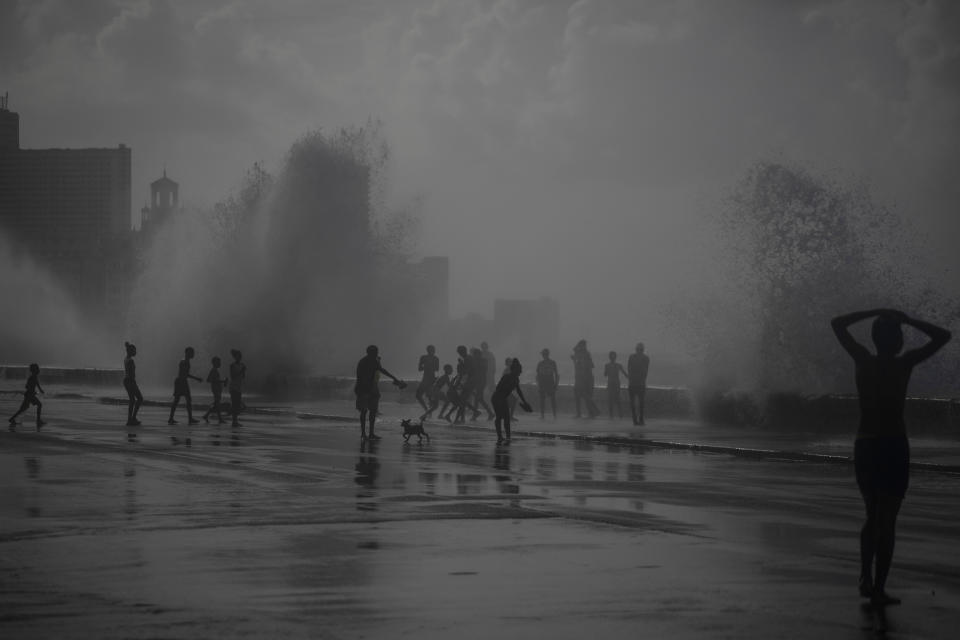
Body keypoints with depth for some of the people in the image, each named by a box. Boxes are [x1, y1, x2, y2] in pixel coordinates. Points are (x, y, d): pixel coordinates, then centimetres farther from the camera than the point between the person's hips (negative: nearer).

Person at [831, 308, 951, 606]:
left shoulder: (863, 360, -1)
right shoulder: (905, 363, -9)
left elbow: (837, 324, 13)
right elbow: (943, 336, 1)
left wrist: (875, 313, 12)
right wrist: (906, 319, 3)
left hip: (864, 446, 4)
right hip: (894, 447, -4)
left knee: (873, 516, 19)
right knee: (887, 520, -2)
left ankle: (866, 579, 12)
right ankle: (878, 588, -5)